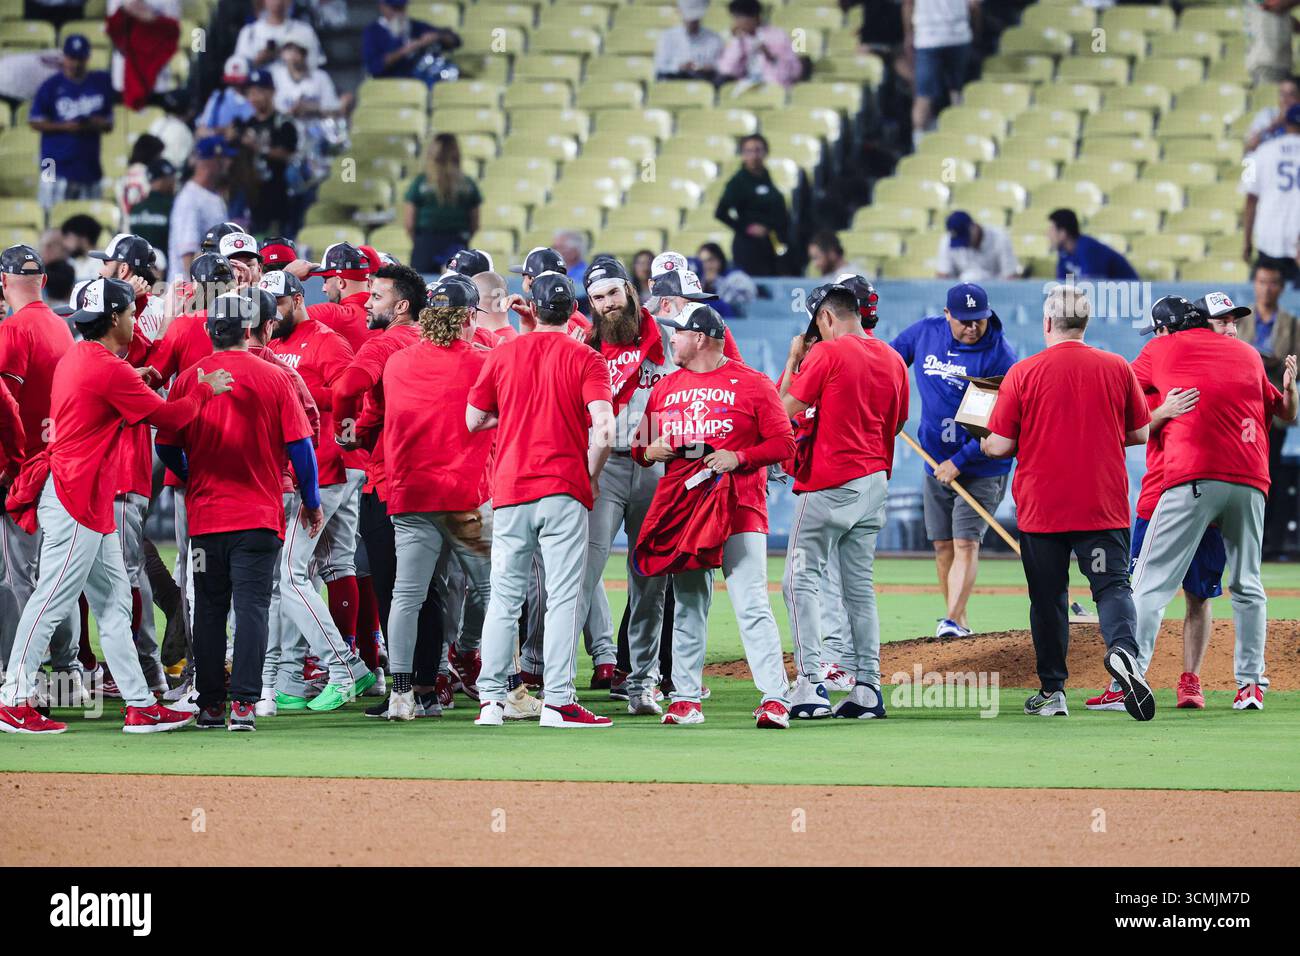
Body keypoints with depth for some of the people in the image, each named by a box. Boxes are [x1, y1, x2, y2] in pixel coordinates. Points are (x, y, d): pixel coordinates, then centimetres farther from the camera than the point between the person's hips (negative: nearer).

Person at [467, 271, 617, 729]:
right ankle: (558, 703, -8)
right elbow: (603, 427, -14)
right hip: (564, 493, -3)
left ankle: (491, 699, 4)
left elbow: (474, 421, 13)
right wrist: (591, 476, 0)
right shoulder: (585, 359, -2)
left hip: (510, 490, 3)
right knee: (564, 598, -2)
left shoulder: (501, 355, 6)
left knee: (503, 598, 8)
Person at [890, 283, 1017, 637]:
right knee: (942, 545, 9)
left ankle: (952, 620, -23)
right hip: (936, 463, 6)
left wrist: (959, 461, -21)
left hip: (981, 467, -6)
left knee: (966, 542, -15)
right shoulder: (924, 332, -1)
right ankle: (960, 621, 17)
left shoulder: (1000, 355, -17)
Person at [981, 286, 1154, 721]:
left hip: (1041, 505, -1)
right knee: (1112, 584, -1)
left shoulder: (1023, 372, -5)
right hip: (1104, 504, 1)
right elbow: (1140, 433, 9)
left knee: (1048, 597, 10)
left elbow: (999, 445, -5)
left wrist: (986, 444, 17)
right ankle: (1123, 649, -30)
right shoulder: (1117, 369, 1)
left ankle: (1052, 691, 14)